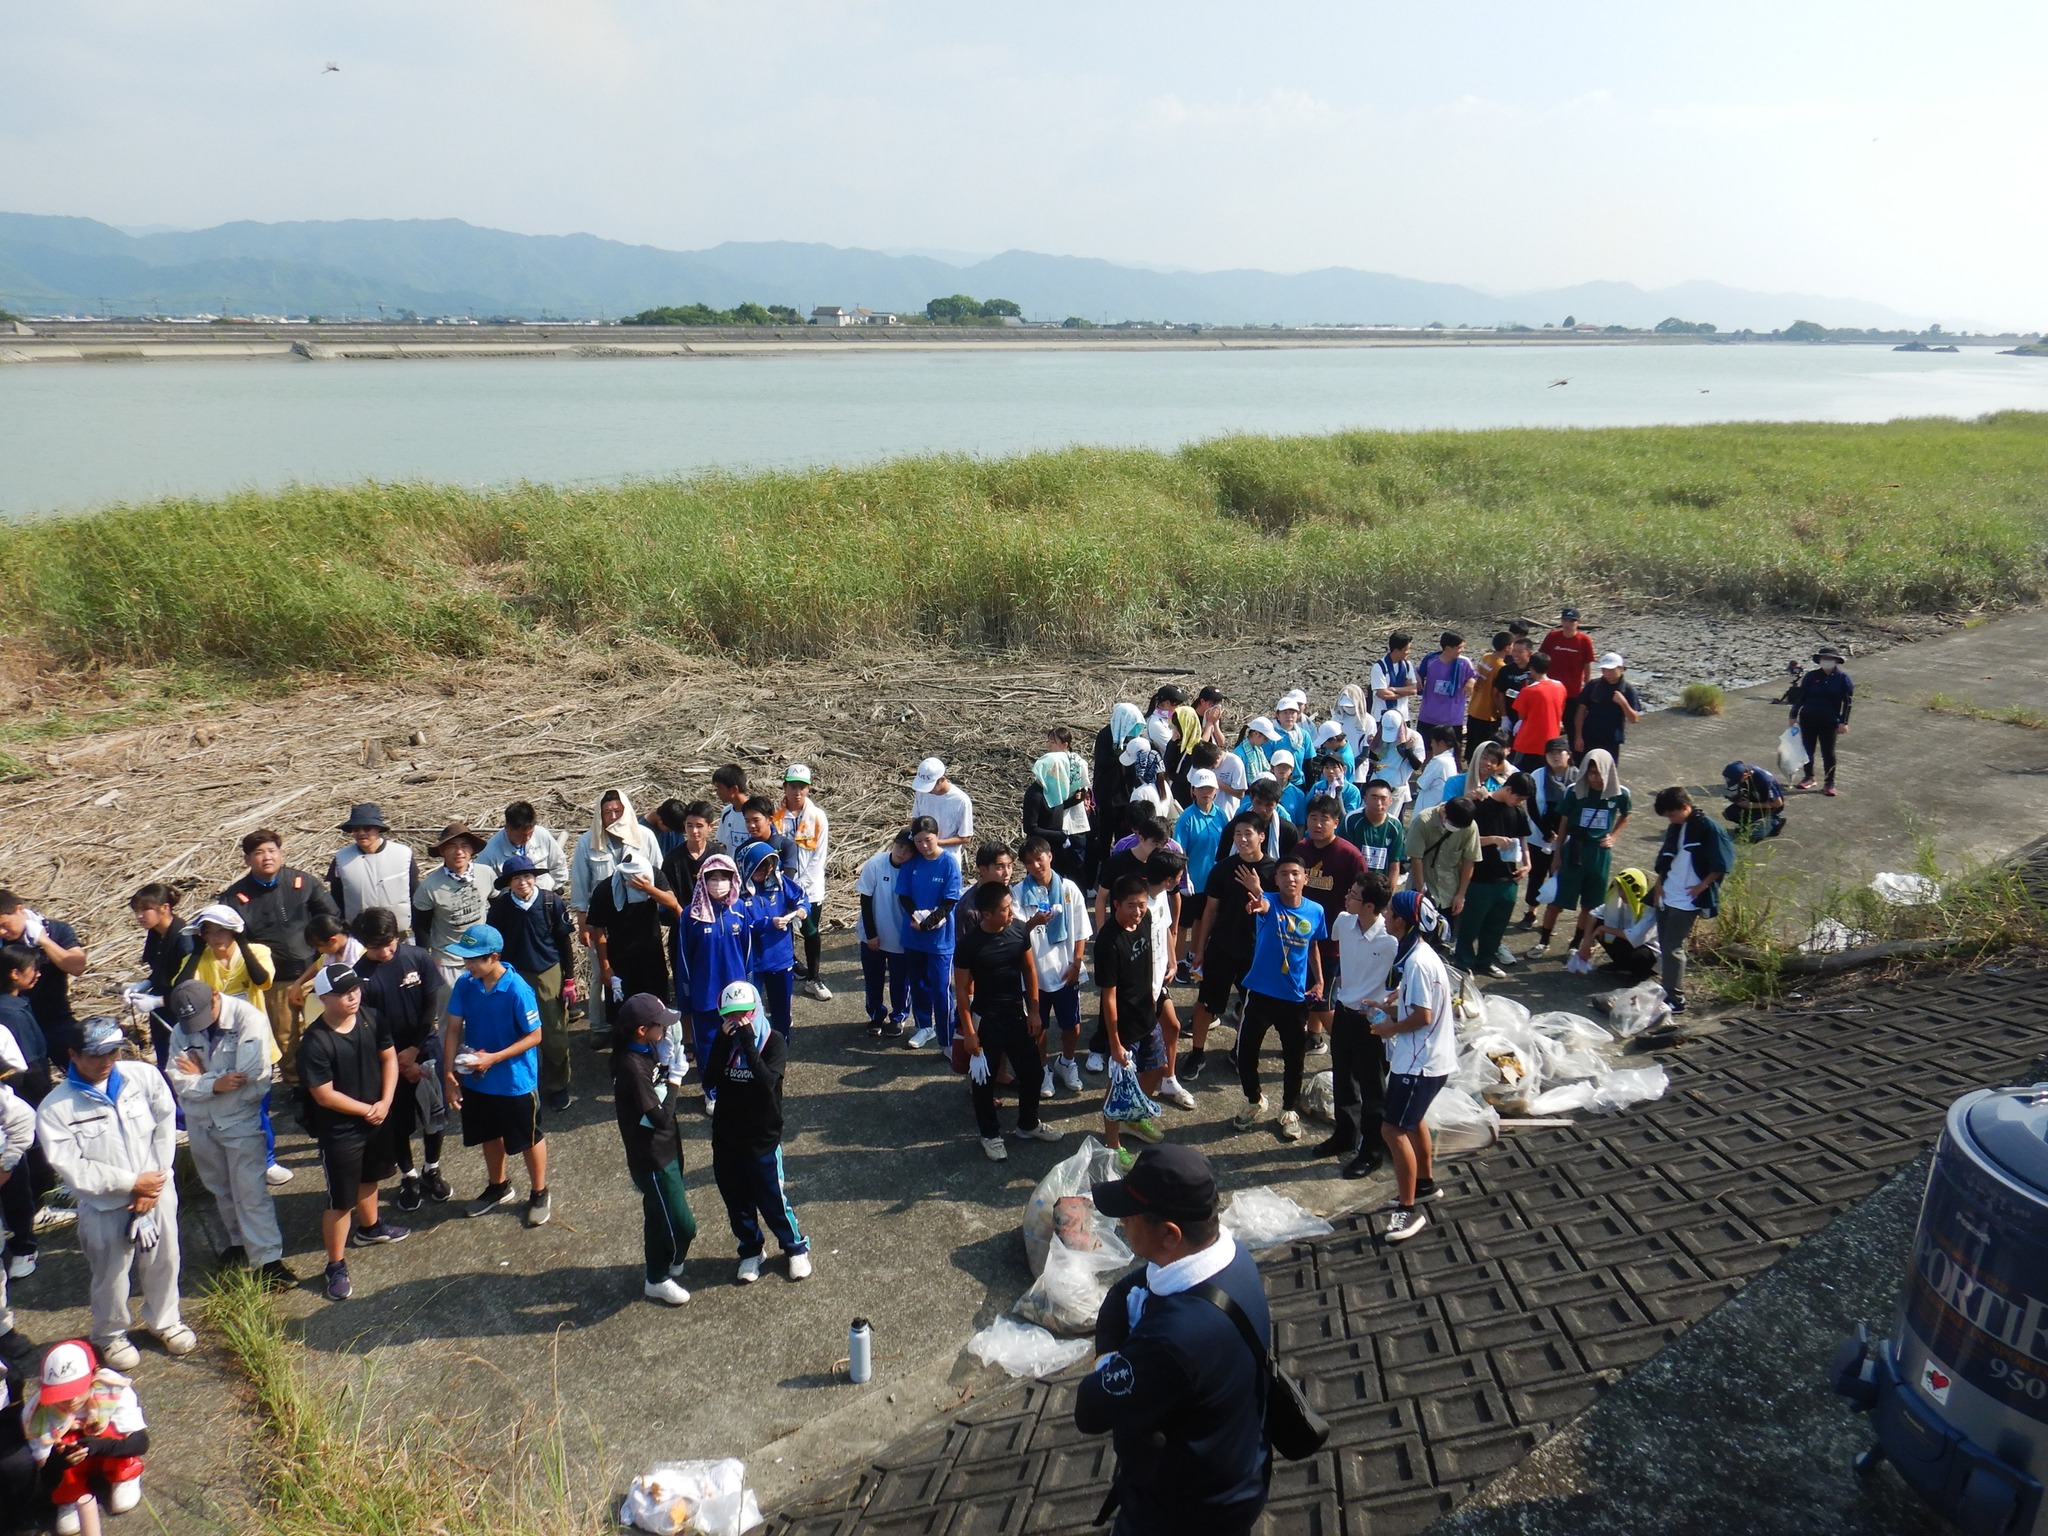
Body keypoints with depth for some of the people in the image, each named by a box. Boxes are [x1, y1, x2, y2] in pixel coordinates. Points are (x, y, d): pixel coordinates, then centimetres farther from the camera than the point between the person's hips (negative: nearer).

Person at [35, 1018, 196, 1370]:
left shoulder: (145, 1077, -9)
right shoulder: (55, 1109, -15)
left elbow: (165, 1128, -6)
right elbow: (71, 1168, -16)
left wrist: (154, 1185, -12)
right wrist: (132, 1182, -18)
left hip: (158, 1194, 2)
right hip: (104, 1208, -2)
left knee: (163, 1264, 19)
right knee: (111, 1278, 15)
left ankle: (165, 1321, 44)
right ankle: (111, 1336, 41)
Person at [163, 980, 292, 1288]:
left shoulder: (250, 1021, -20)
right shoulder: (181, 1032, -4)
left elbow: (249, 1076, -26)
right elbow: (178, 1080, -11)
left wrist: (200, 1076, -13)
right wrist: (215, 1083, -29)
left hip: (242, 1120, -5)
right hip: (201, 1122, 5)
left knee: (251, 1192, -5)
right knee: (220, 1189, 19)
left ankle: (268, 1259, -1)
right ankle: (240, 1241, 37)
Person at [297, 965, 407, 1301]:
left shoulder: (370, 1018, -9)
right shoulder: (316, 1041, -26)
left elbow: (389, 1057, 1)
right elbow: (324, 1095, -23)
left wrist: (385, 1103, -10)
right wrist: (366, 1110, -14)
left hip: (377, 1117, 6)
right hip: (339, 1130, -6)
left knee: (369, 1177, 28)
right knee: (341, 1200, 3)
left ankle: (369, 1228, 53)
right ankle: (336, 1266, 18)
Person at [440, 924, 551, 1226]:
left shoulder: (517, 991, -27)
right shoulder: (465, 985, -11)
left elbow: (535, 1036, -19)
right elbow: (453, 1028, -4)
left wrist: (494, 1058, -24)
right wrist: (449, 1072, -9)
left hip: (516, 1081, -5)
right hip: (476, 1079, 5)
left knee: (528, 1138, 13)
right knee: (490, 1134, 25)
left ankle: (539, 1194, 33)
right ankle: (498, 1187, 47)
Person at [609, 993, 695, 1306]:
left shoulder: (644, 1052, -2)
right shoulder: (632, 1067, -29)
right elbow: (660, 1116, -28)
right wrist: (674, 1080, -19)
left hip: (665, 1150, 9)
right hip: (653, 1159, -8)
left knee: (659, 1215, 24)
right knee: (681, 1225, 4)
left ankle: (664, 1266, 42)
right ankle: (658, 1280, 25)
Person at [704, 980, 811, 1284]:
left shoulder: (773, 1042, -14)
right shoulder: (723, 1041, -3)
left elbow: (768, 1082, -30)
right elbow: (709, 1083, -15)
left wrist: (747, 1043, -32)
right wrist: (724, 1043, -24)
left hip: (762, 1139, -4)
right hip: (725, 1138, 4)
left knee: (773, 1200, 7)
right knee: (736, 1201, 16)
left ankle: (796, 1248, 29)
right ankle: (750, 1250, 38)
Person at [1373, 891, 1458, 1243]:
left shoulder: (1418, 962, -25)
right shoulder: (1416, 953, 7)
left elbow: (1423, 1016, -25)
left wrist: (1391, 1028, -11)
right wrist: (1388, 1006, 4)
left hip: (1421, 1061, -11)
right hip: (1423, 1056, 11)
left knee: (1393, 1129, -6)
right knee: (1413, 1119, 26)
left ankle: (1410, 1210, 2)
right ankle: (1425, 1183, 43)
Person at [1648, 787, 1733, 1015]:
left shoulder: (1708, 828, -11)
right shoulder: (1675, 829, 12)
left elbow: (1722, 864, -14)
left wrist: (1702, 887, -15)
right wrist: (1659, 883, 10)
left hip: (1687, 900, -8)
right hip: (1666, 897, 8)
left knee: (1673, 948, -8)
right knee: (1665, 945, 11)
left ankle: (1675, 1000, -2)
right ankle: (1667, 993, 20)